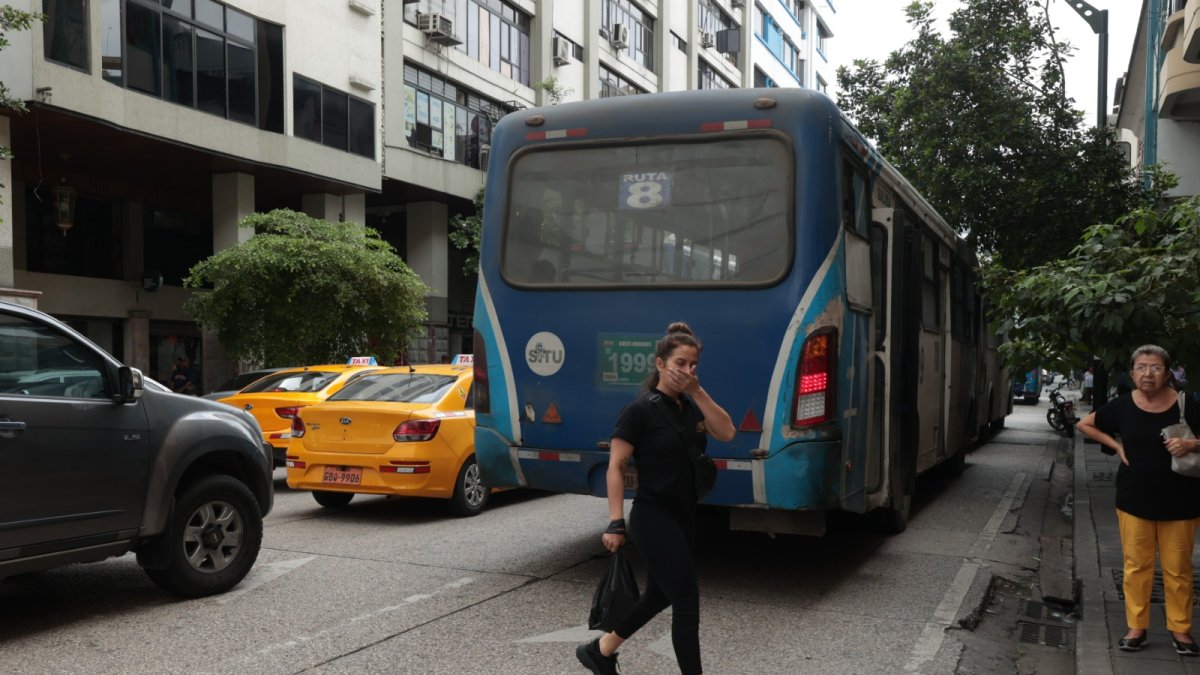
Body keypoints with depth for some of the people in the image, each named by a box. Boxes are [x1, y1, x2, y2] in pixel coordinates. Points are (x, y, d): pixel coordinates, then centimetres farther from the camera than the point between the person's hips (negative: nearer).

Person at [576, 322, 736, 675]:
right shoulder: (640, 409, -14)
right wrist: (616, 522, -19)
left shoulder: (691, 406, 7)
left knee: (659, 595, 18)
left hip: (684, 517, 8)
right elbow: (615, 467, -14)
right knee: (687, 599, -4)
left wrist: (698, 391, -14)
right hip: (653, 518, -8)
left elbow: (727, 433, -8)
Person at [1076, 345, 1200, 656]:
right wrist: (1116, 445, 1)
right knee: (1136, 566, 6)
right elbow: (1084, 424, 12)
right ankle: (1136, 627, 15)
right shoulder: (1122, 406, -2)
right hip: (1135, 499, 1)